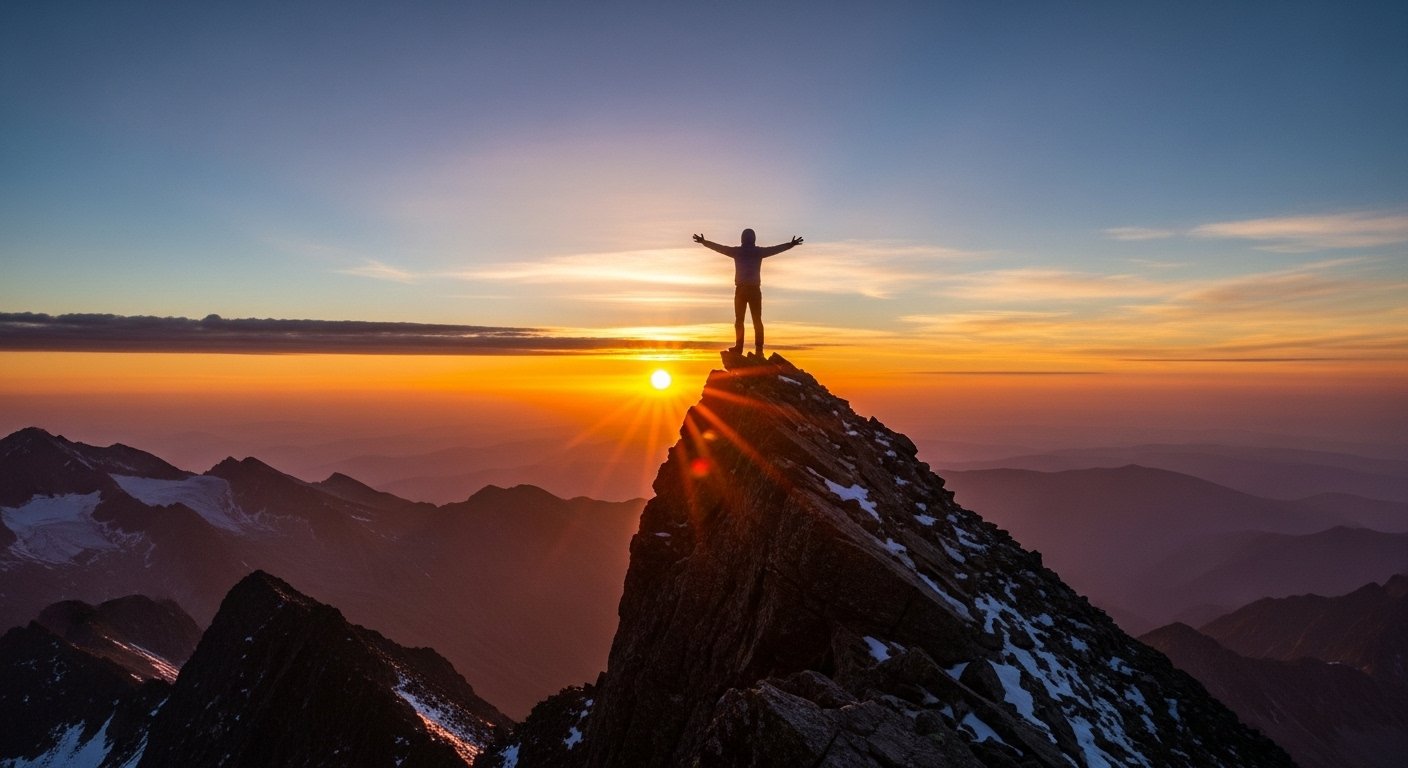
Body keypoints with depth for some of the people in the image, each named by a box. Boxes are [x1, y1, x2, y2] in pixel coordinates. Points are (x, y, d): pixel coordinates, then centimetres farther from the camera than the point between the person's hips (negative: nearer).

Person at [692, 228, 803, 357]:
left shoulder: (737, 251, 3)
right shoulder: (759, 251, 2)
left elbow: (718, 247, 11)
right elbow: (776, 249, 5)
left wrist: (703, 242, 22)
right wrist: (791, 244, 13)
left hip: (741, 289, 0)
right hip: (755, 289, 0)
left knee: (739, 319, 5)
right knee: (757, 320, 2)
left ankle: (739, 347, -2)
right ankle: (759, 349, -6)